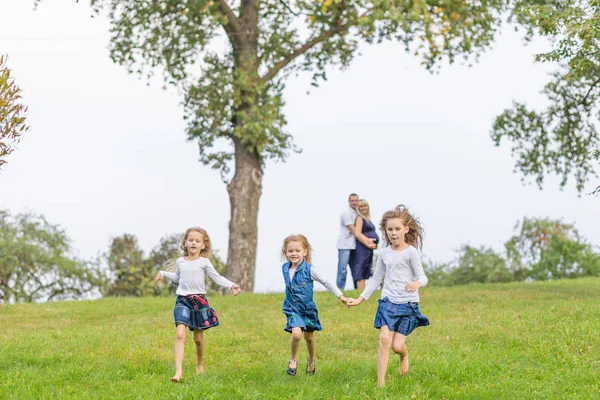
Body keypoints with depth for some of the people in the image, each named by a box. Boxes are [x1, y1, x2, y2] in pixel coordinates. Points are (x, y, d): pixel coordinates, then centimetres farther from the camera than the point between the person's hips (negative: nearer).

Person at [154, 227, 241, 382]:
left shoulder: (204, 262, 0)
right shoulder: (180, 262, 9)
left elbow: (217, 278, -3)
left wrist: (231, 285, -16)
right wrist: (163, 273, 25)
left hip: (199, 301, -1)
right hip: (182, 301, 1)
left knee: (198, 337, 9)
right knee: (180, 334, -18)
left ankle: (200, 365, 36)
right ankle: (178, 371, -23)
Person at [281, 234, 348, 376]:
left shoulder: (309, 269, -17)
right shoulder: (285, 268, -4)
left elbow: (326, 282, -11)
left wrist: (340, 296, -12)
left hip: (308, 308, -1)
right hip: (292, 309, 1)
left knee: (309, 337, 14)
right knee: (296, 334, -21)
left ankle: (311, 360, 41)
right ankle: (293, 359, 5)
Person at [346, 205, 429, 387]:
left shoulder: (411, 252, -7)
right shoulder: (384, 253, 7)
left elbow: (422, 276, -12)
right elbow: (376, 279, 16)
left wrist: (418, 283, -37)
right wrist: (360, 299, 13)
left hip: (407, 304, -3)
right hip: (388, 302, 3)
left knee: (397, 346, -4)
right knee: (384, 339, -16)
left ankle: (404, 355, 34)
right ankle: (380, 382, -14)